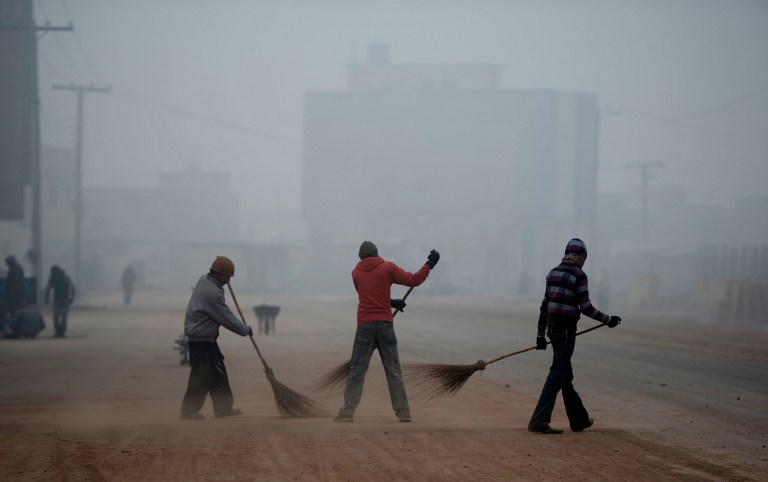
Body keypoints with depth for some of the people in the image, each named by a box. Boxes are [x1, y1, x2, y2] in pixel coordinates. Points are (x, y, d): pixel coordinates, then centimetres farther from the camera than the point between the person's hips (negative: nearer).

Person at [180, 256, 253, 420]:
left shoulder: (204, 280, 6)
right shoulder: (213, 293, -23)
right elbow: (227, 319, -17)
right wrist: (246, 330, -3)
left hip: (198, 337, 10)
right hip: (202, 340, -10)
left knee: (217, 373, 13)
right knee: (201, 375, -5)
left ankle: (223, 408, 19)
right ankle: (189, 410, 0)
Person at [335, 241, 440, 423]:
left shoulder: (356, 273, 11)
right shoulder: (388, 267, 2)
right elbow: (414, 280, 1)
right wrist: (429, 264, 10)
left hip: (365, 325, 0)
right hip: (385, 325, 0)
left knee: (357, 370, 1)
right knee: (393, 370, 5)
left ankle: (348, 411, -8)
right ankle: (403, 412, 2)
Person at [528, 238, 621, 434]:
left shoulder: (553, 273, 10)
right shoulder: (579, 276, -12)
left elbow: (545, 305, 11)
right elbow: (586, 308, -14)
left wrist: (540, 334, 14)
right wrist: (608, 320, -1)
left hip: (552, 328, 8)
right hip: (566, 330, -8)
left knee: (565, 375, 17)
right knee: (557, 375, -8)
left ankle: (579, 420, 29)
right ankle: (538, 421, -15)